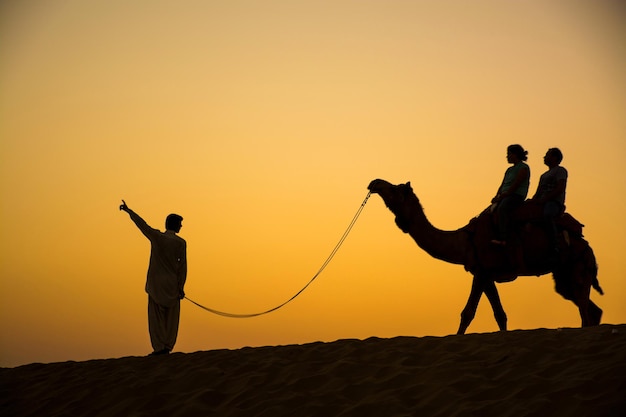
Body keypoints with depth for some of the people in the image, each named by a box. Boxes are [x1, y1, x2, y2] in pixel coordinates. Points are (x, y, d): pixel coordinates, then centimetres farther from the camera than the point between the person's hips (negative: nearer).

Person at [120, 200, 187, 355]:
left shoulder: (156, 236, -2)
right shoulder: (180, 242, -4)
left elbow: (141, 223, 8)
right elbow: (182, 266, -6)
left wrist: (128, 210, 20)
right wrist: (181, 286, -2)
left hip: (155, 283, 1)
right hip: (172, 284, 0)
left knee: (156, 315, 3)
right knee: (171, 317, 7)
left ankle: (159, 347, -4)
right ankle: (167, 347, 5)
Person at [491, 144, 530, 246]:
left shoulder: (523, 168, -3)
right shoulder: (510, 170, 25)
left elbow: (515, 186, -12)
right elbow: (502, 185, 20)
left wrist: (502, 196, -15)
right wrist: (497, 196, 2)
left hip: (517, 195, -9)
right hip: (505, 196, 9)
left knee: (502, 208, -35)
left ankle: (502, 238, -41)